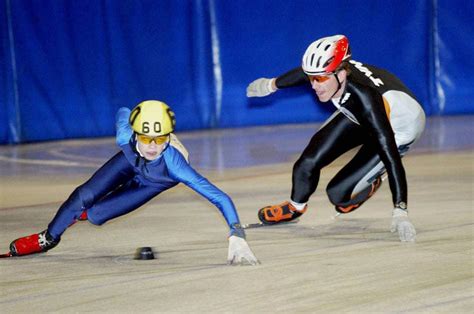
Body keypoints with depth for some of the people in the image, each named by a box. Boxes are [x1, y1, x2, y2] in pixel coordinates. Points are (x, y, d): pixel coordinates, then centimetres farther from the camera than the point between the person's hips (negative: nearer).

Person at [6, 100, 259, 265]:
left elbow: (221, 198, -54)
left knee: (95, 215, -4)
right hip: (130, 162, 2)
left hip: (153, 182, -2)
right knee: (83, 197, -6)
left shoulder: (174, 164, -49)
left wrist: (237, 236, -66)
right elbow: (122, 113, -14)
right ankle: (48, 239, 26)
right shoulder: (126, 136, -40)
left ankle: (79, 214, 35)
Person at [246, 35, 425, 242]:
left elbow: (391, 158, -42)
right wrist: (272, 84, 18)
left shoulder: (365, 99, -43)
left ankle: (368, 185, 21)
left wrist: (400, 211, -46)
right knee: (308, 163, -3)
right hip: (358, 116, 6)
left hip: (398, 129, -6)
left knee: (339, 193, -12)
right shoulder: (328, 71, -27)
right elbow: (304, 73, 0)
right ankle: (295, 207, 28)